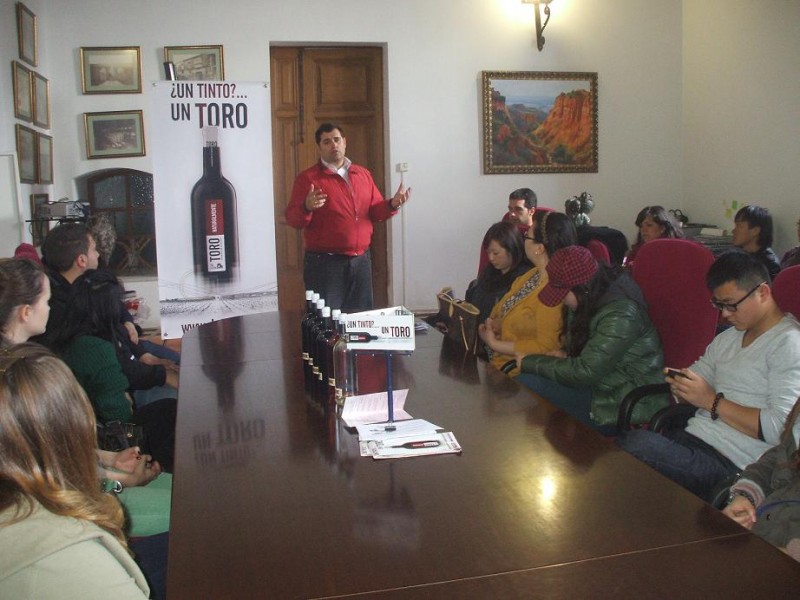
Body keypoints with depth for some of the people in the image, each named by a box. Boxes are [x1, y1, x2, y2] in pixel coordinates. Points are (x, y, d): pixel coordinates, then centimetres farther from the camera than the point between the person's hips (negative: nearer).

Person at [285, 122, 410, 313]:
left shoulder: (363, 174, 13)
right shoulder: (308, 178, -3)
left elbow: (375, 211, 16)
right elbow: (293, 219, -7)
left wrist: (392, 204, -4)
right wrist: (306, 207, -28)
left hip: (361, 261, 5)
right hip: (324, 262, -5)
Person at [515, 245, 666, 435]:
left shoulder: (620, 315, -26)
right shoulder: (592, 301, 3)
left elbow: (584, 372, -25)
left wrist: (529, 363, -14)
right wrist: (566, 355, -1)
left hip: (624, 407, -9)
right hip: (602, 384, 9)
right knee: (523, 384, -11)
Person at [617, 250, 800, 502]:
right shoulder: (727, 339, 21)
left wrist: (712, 401, -13)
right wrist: (680, 385, 0)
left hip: (728, 464, -7)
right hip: (691, 438, 8)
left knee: (637, 444, -33)